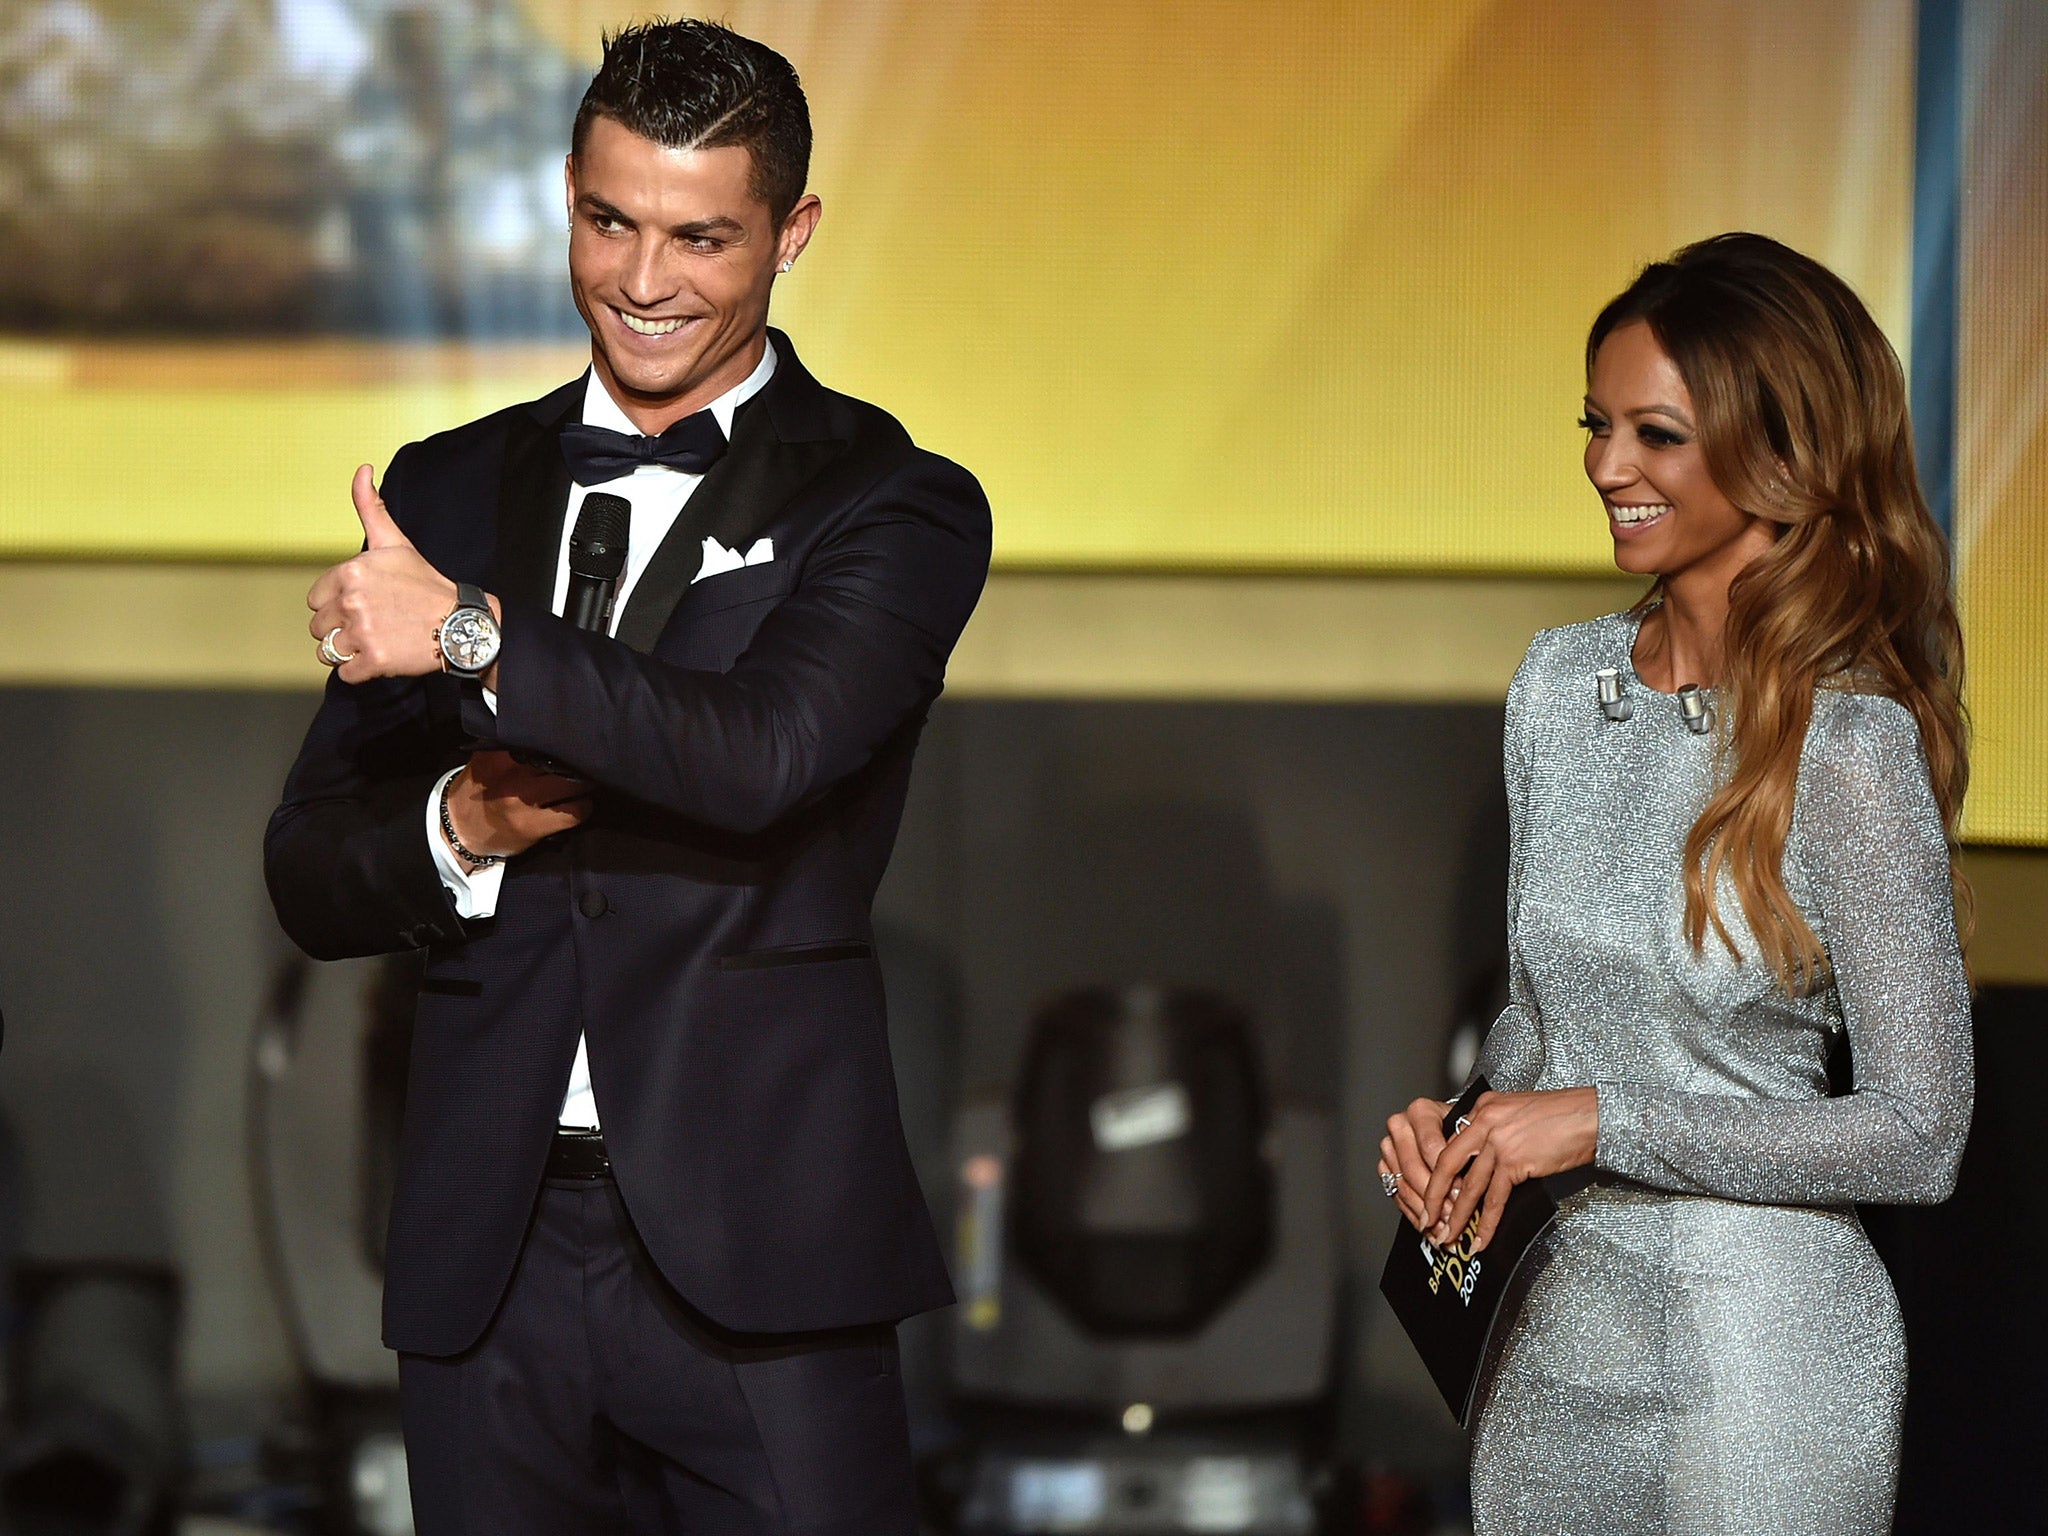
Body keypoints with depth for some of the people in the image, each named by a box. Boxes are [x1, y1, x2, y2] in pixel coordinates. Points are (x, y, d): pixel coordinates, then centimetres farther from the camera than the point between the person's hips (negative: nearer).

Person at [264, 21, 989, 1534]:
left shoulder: (891, 504, 1)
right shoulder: (447, 492, 13)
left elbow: (767, 752, -18)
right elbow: (309, 879, 12)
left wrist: (475, 635, -20)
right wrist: (463, 827, -8)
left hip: (755, 1249, -3)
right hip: (491, 1254, 4)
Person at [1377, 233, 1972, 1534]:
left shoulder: (1851, 746, -15)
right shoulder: (1559, 685, 5)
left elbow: (1919, 1135, -15)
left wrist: (1606, 1123, -17)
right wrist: (1461, 1127, -3)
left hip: (1757, 1357, -6)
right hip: (1549, 1339, 6)